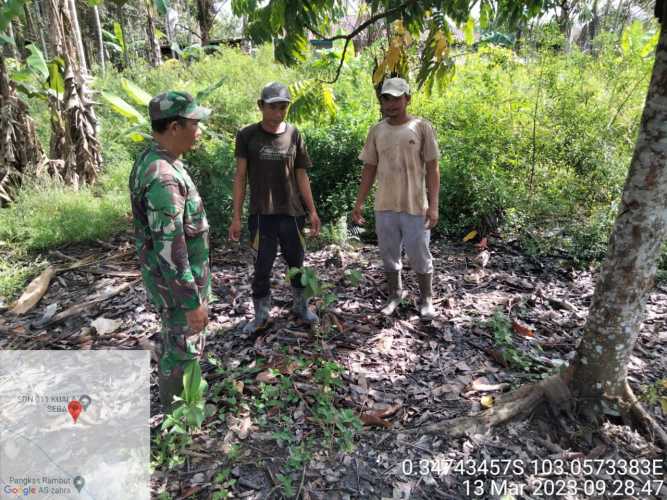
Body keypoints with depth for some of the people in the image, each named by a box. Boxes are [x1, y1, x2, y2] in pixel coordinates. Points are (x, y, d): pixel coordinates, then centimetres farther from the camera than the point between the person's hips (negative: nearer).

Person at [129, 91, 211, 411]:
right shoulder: (163, 177, -31)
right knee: (183, 348, 10)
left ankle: (175, 391, 49)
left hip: (173, 274, 10)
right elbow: (168, 249, -30)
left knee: (175, 339, 27)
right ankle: (176, 410, 32)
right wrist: (193, 302, -24)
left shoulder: (156, 161, 2)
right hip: (175, 281, -10)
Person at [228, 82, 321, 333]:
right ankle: (261, 315, 20)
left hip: (292, 212, 2)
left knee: (296, 263, 13)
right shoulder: (247, 135, -2)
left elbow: (301, 176, 6)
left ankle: (301, 306, 32)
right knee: (262, 268, 4)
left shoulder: (294, 135, 2)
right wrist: (236, 216, -5)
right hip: (261, 214, -1)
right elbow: (240, 177, -1)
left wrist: (312, 211, 4)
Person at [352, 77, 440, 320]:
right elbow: (369, 169, 9)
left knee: (420, 257, 6)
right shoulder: (376, 131, 6)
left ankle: (426, 299, 26)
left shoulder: (422, 127, -4)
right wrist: (359, 203, 5)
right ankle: (395, 294, 33)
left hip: (415, 206, -3)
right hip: (384, 206, 4)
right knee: (389, 255, 13)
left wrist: (433, 205, -11)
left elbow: (432, 169, -5)